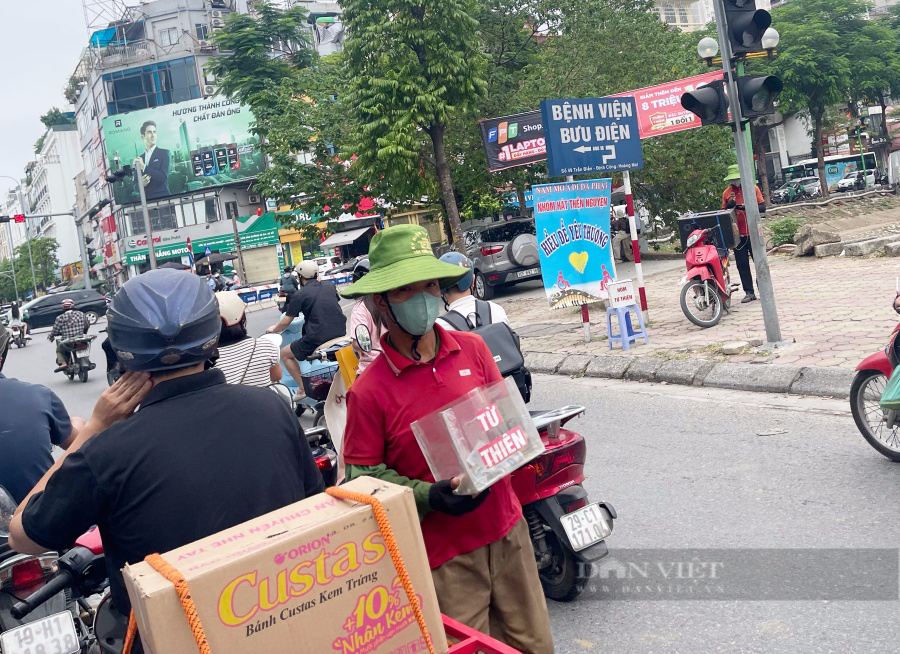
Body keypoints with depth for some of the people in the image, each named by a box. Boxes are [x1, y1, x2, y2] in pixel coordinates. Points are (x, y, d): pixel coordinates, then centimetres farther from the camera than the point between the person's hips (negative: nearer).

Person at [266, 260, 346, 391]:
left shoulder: (300, 295, -4)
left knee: (285, 354, 16)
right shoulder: (330, 286, 8)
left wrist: (274, 329, 20)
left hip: (317, 340, -6)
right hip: (340, 334, 6)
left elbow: (285, 322, -2)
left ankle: (303, 388, 7)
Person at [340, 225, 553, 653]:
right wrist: (428, 496, -21)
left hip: (508, 530, 5)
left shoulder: (473, 348, -1)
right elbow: (363, 477, -9)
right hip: (444, 555, -4)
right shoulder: (369, 391, -13)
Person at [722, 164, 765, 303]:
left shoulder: (753, 188, 0)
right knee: (742, 265, 4)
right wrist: (729, 205, -11)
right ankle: (749, 292, 11)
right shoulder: (727, 193, 7)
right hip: (737, 234, 2)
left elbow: (762, 207, -3)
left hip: (753, 233, -2)